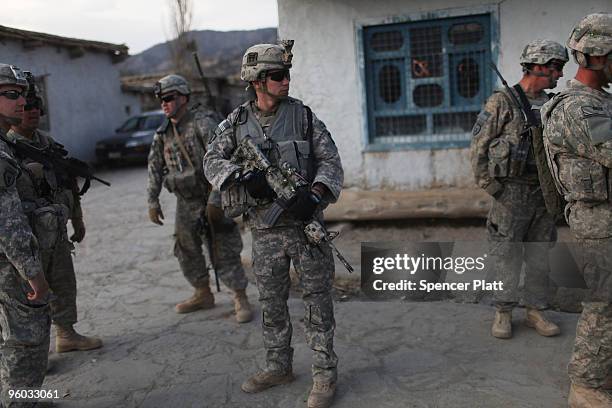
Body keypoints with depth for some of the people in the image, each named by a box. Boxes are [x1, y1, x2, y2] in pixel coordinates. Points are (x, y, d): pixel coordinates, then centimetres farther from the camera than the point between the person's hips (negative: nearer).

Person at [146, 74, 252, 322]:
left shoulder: (203, 122, -16)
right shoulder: (164, 132, 7)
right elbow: (155, 167, 14)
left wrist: (215, 200, -28)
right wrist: (153, 201, 11)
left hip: (212, 197, -7)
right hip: (186, 202, 7)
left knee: (224, 251, -5)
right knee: (186, 249, 13)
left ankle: (241, 300, 7)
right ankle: (203, 295, 30)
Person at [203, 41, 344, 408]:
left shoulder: (304, 116, 0)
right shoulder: (236, 123, 4)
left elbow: (331, 161, -2)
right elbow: (212, 161, -1)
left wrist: (315, 193, -20)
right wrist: (244, 177, -20)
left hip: (305, 225, -2)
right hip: (265, 231, 2)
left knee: (317, 300, 2)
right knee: (272, 304, 14)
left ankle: (325, 373, 14)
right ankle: (278, 367, 31)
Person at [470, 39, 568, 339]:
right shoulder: (501, 103, -8)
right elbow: (479, 148, -9)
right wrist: (492, 188, -11)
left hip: (543, 194, 6)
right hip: (512, 194, -5)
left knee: (540, 258, 11)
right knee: (507, 258, 3)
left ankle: (535, 312, 23)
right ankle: (503, 313, 16)